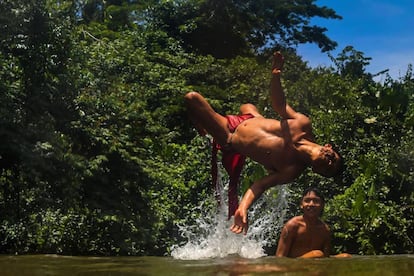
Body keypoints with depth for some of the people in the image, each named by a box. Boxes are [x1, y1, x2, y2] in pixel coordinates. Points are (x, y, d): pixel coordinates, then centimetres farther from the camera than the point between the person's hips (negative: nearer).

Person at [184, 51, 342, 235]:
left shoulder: (293, 170, -32)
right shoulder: (303, 124, -24)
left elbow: (260, 185, -30)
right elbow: (279, 105, -13)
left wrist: (243, 208, -47)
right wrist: (275, 76, -29)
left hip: (230, 142, -4)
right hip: (244, 121, 4)